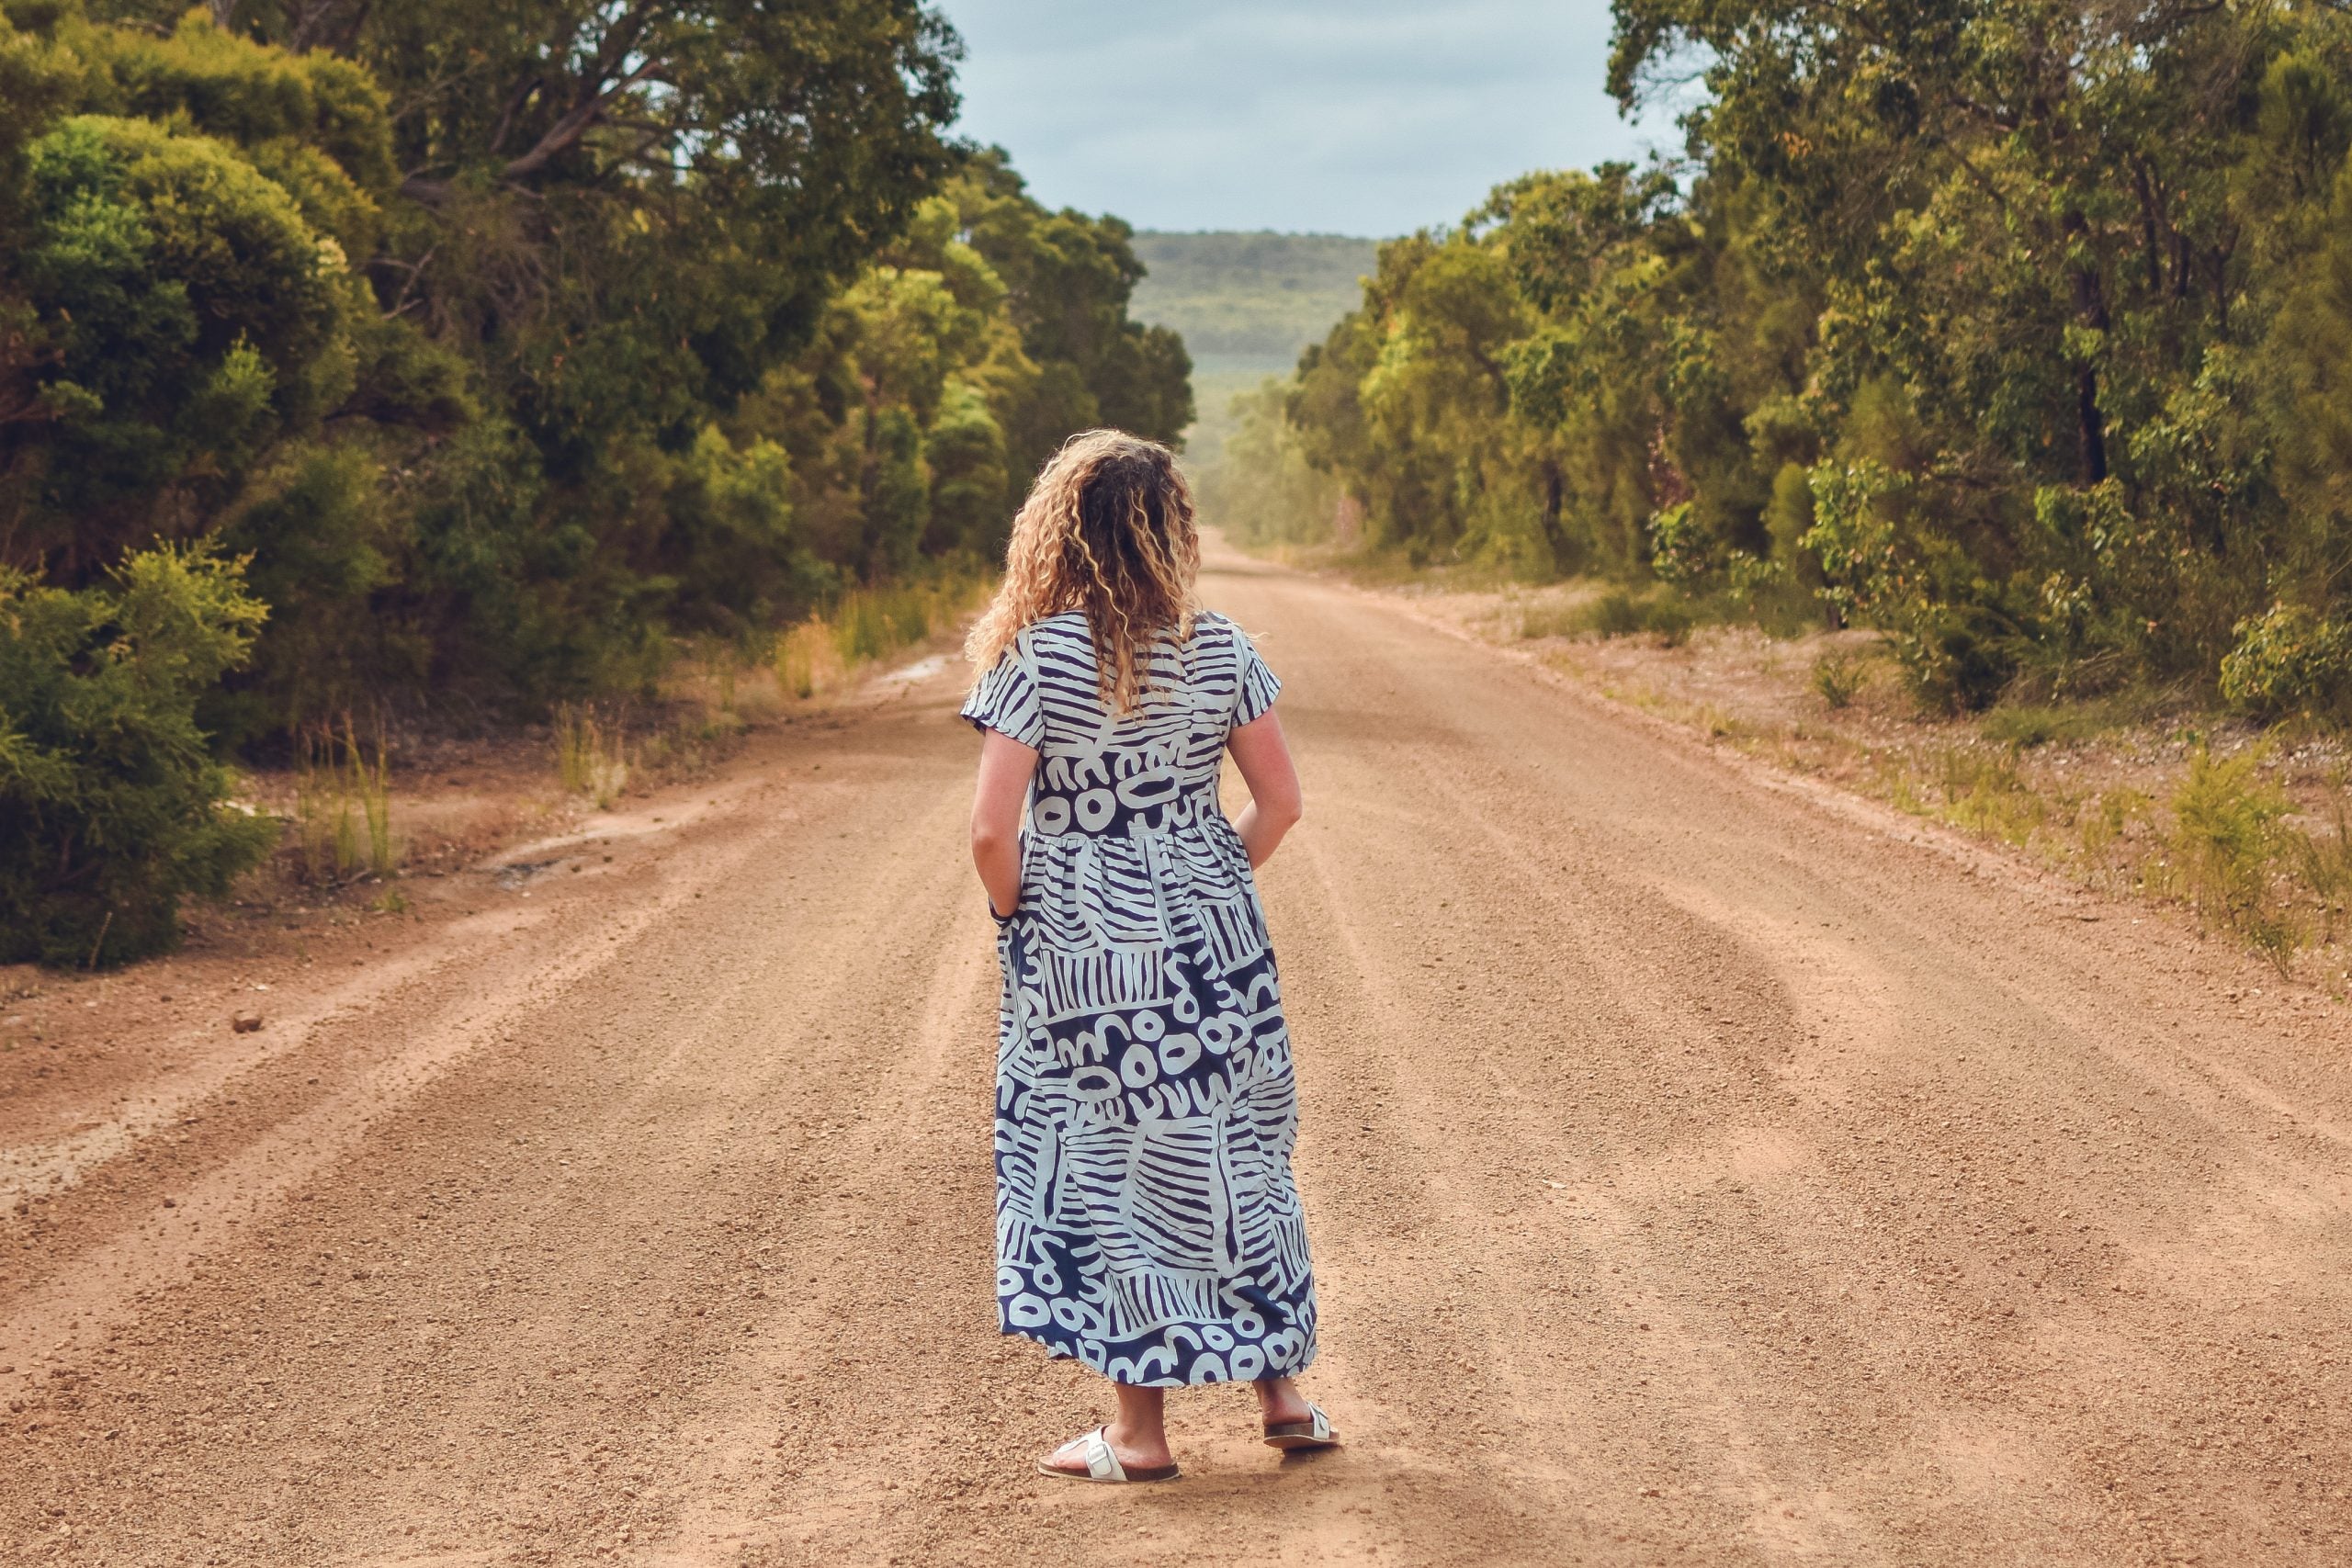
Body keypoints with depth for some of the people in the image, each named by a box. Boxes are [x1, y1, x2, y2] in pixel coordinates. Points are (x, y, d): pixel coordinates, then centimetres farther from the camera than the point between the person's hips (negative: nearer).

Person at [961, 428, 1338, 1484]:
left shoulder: (1034, 657, -13)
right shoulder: (1216, 647, -2)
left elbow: (991, 830, -17)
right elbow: (1280, 800, 1)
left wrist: (1016, 918, 1)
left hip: (1083, 953, -3)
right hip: (1213, 945, 4)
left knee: (1113, 1164, 6)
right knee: (1231, 1154, 15)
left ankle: (1141, 1432, 12)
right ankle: (1283, 1395, 24)